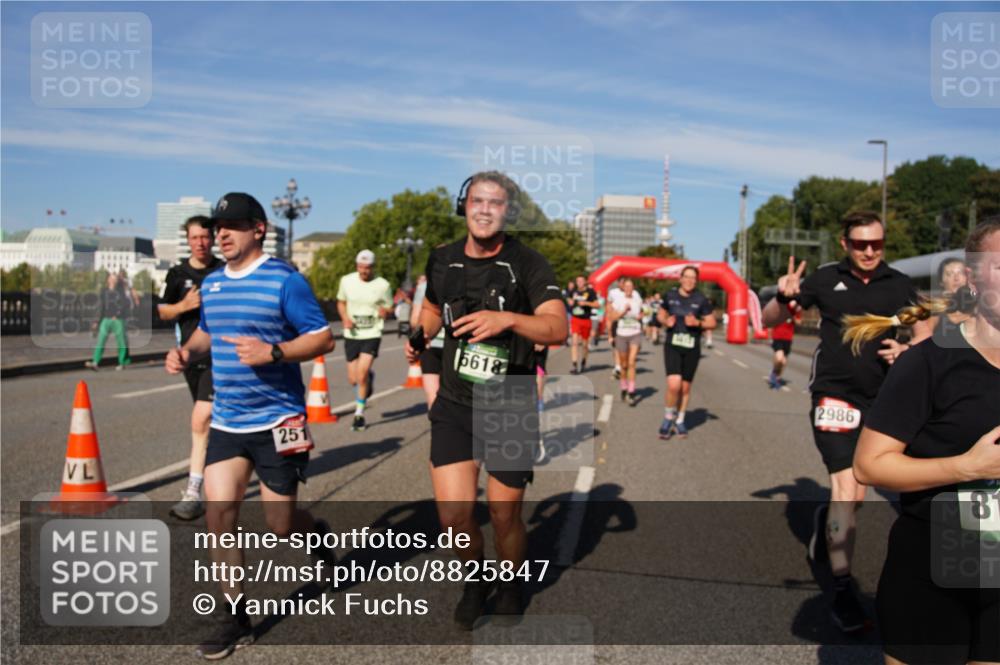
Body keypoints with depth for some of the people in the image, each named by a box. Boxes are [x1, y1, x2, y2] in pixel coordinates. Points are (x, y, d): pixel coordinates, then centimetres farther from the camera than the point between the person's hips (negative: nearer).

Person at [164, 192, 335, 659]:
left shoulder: (285, 280, -11)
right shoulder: (211, 284, 9)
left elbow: (323, 339, -12)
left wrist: (273, 352, -27)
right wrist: (186, 351, 5)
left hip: (277, 422, -5)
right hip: (226, 422, 6)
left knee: (281, 524, 3)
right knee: (218, 512, -3)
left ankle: (318, 536, 40)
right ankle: (236, 616, 12)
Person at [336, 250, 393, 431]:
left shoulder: (382, 285, -5)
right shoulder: (347, 280, 1)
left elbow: (388, 308, 7)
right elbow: (341, 302, 15)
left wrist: (384, 311, -18)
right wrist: (345, 318, -4)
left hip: (372, 334, -3)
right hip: (351, 335, 3)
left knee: (361, 374, -16)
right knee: (353, 379, 5)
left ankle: (359, 414, 2)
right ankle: (369, 377, 43)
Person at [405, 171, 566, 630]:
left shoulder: (527, 264, -10)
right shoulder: (442, 261, 2)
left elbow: (558, 328, -22)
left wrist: (508, 318, -38)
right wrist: (417, 337, 2)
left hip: (511, 411, -2)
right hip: (454, 406, 3)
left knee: (504, 516, 8)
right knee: (454, 515, -5)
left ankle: (510, 585, 40)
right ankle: (475, 578, 28)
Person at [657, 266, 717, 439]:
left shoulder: (701, 300, -3)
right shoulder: (670, 295, 0)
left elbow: (712, 322, 3)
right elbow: (661, 314, 15)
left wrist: (698, 323, -16)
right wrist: (665, 321, -7)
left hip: (692, 348, 1)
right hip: (672, 346, -1)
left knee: (685, 387, 11)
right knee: (674, 385, -16)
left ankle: (679, 421, 31)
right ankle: (668, 418, 8)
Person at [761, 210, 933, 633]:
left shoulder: (899, 285, 2)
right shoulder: (825, 279, -2)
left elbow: (924, 333, 6)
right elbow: (770, 320, 3)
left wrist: (906, 349, -16)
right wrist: (784, 297, -19)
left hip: (879, 398, 3)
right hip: (834, 394, -3)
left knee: (855, 495, 14)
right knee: (846, 487, -13)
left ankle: (825, 520, 48)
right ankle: (843, 592, -6)